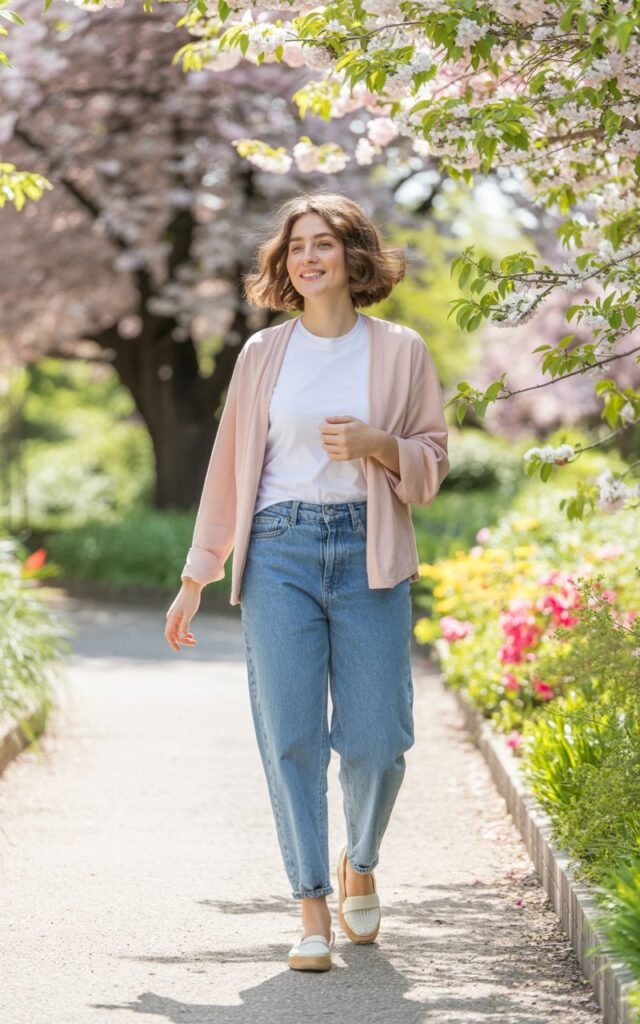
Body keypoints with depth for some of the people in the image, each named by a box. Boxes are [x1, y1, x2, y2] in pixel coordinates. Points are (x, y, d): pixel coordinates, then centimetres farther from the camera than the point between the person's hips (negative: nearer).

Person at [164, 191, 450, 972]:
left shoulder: (400, 351, 5)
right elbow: (230, 466, 11)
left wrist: (377, 445, -13)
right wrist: (195, 580, 10)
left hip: (369, 555, -1)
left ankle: (360, 864, 28)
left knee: (375, 740, -1)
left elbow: (434, 461, 8)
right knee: (290, 737, -4)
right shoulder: (263, 354, 8)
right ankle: (313, 910, 2)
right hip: (280, 552, 1)